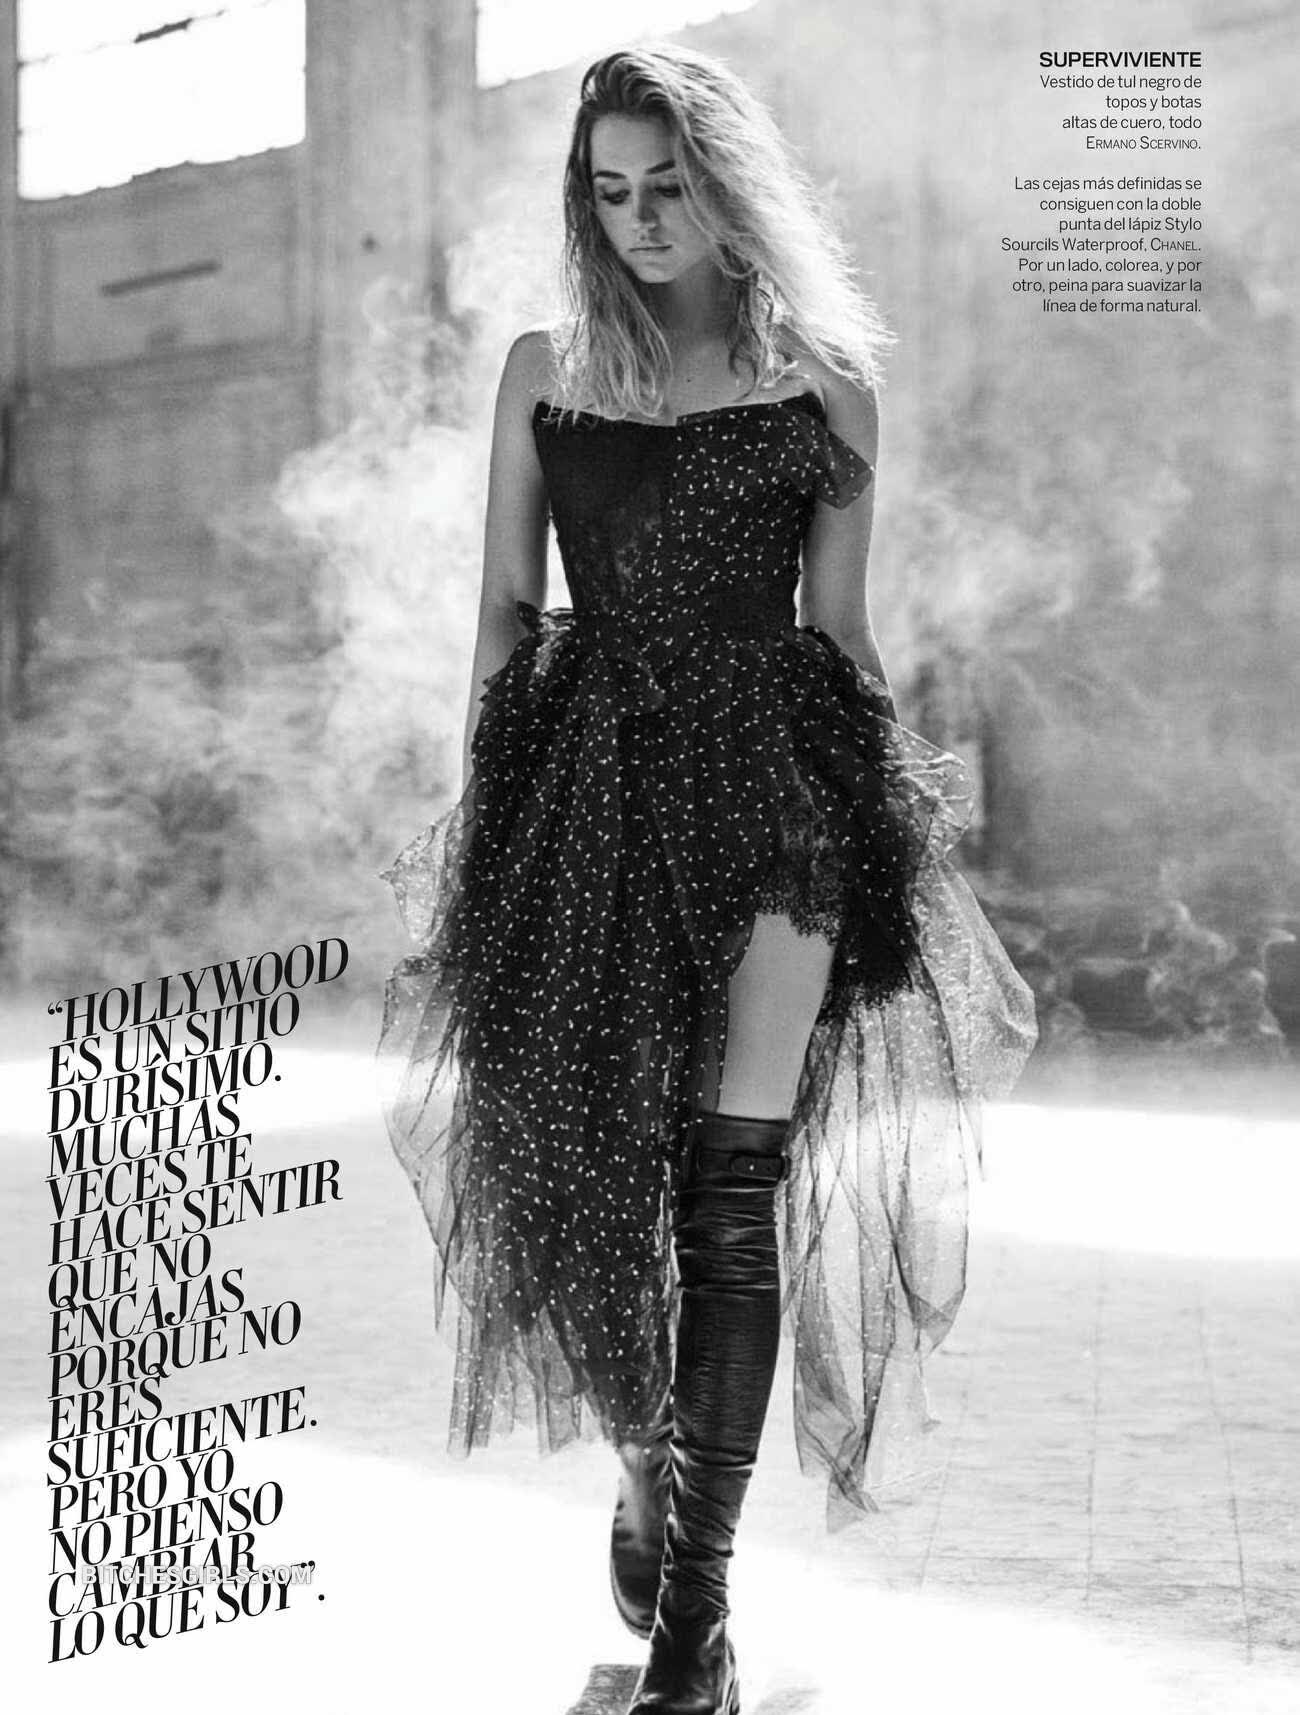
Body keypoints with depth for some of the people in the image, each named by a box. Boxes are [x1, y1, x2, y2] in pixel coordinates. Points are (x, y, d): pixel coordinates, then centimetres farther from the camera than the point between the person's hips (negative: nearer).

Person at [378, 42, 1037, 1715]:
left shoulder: (822, 383, 7)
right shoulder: (544, 367, 11)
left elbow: (838, 625, 10)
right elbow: (506, 606, 11)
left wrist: (885, 807, 6)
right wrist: (487, 806, 4)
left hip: (772, 772, -1)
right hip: (587, 776, 2)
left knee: (734, 1190, -6)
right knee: (589, 1161, 2)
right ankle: (644, 1468, 32)